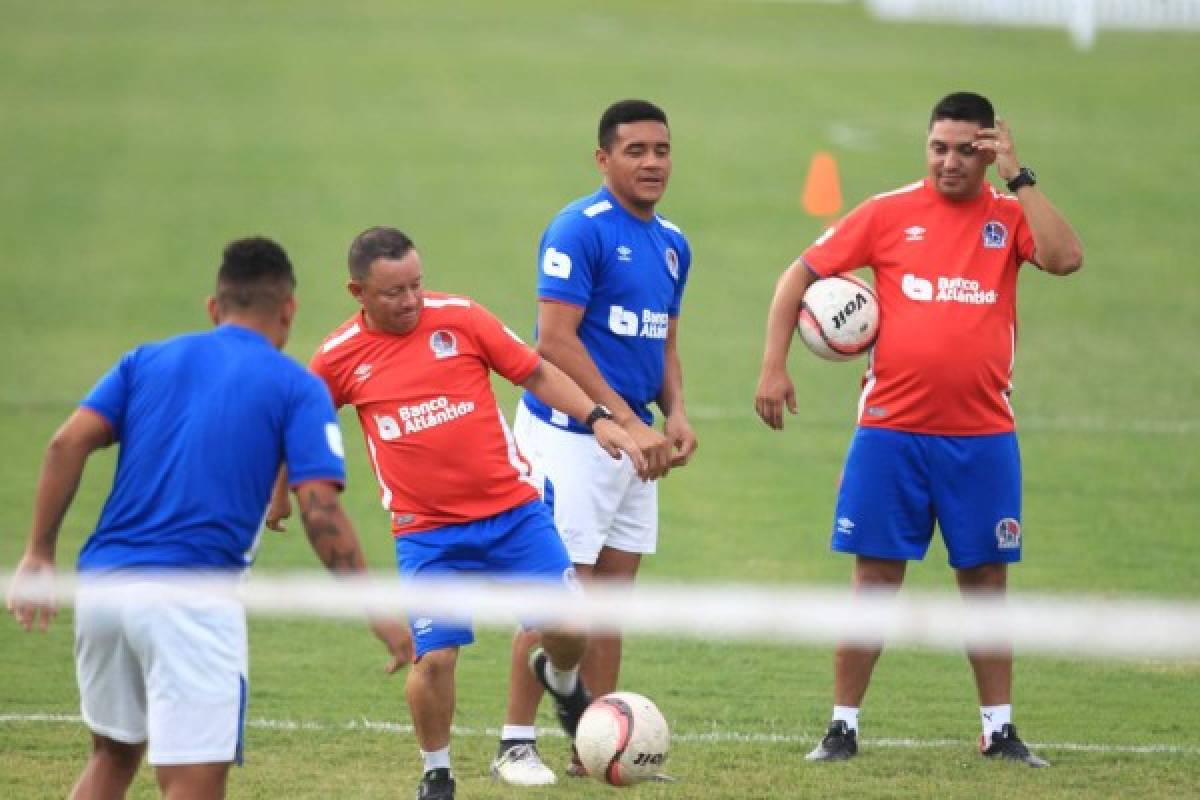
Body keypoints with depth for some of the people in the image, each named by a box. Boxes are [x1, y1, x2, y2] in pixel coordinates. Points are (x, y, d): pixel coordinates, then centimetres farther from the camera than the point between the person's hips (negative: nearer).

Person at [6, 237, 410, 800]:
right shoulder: (296, 389, 3)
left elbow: (68, 443, 1)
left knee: (114, 755, 24)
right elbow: (320, 510, -7)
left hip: (101, 583, 5)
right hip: (192, 601, -5)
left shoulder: (147, 360, 14)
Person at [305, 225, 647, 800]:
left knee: (567, 629, -4)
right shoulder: (339, 359, -2)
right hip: (427, 533, -1)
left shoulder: (458, 317, -4)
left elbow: (536, 373, 3)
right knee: (434, 657, -11)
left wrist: (597, 418, -5)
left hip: (514, 511, 1)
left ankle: (562, 681, 34)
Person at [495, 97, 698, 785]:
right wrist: (628, 423, -19)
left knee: (615, 591, 9)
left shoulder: (672, 243, 12)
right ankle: (517, 744, 4)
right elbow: (556, 340, -18)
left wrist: (676, 414, 1)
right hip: (569, 436, -8)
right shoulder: (580, 230, -13)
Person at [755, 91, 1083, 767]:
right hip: (892, 428, -1)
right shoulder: (890, 213, 2)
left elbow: (1066, 258, -17)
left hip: (982, 436, 1)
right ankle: (844, 726, 8)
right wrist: (774, 366, -1)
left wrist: (1020, 179, -14)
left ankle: (999, 729, 16)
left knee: (986, 577, 7)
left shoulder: (1010, 216, 3)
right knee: (877, 577, 1)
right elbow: (801, 274, 6)